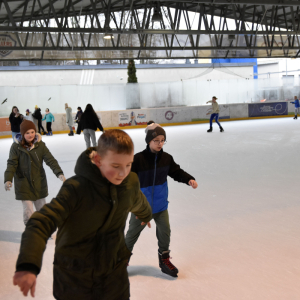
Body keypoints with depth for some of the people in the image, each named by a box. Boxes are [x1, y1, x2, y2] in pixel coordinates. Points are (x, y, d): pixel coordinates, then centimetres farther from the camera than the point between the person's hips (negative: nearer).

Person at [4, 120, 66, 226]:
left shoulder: (40, 145, -7)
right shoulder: (16, 147, -11)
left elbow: (50, 160, -12)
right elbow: (12, 164, -13)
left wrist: (59, 173, -26)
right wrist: (8, 180, -27)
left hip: (39, 183, 2)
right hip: (23, 185, -2)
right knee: (28, 212, -5)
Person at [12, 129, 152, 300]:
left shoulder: (131, 182, -8)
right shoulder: (76, 188, -26)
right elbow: (41, 223, -36)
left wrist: (146, 215, 40)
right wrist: (28, 265, -52)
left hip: (114, 272, 4)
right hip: (73, 276, -3)